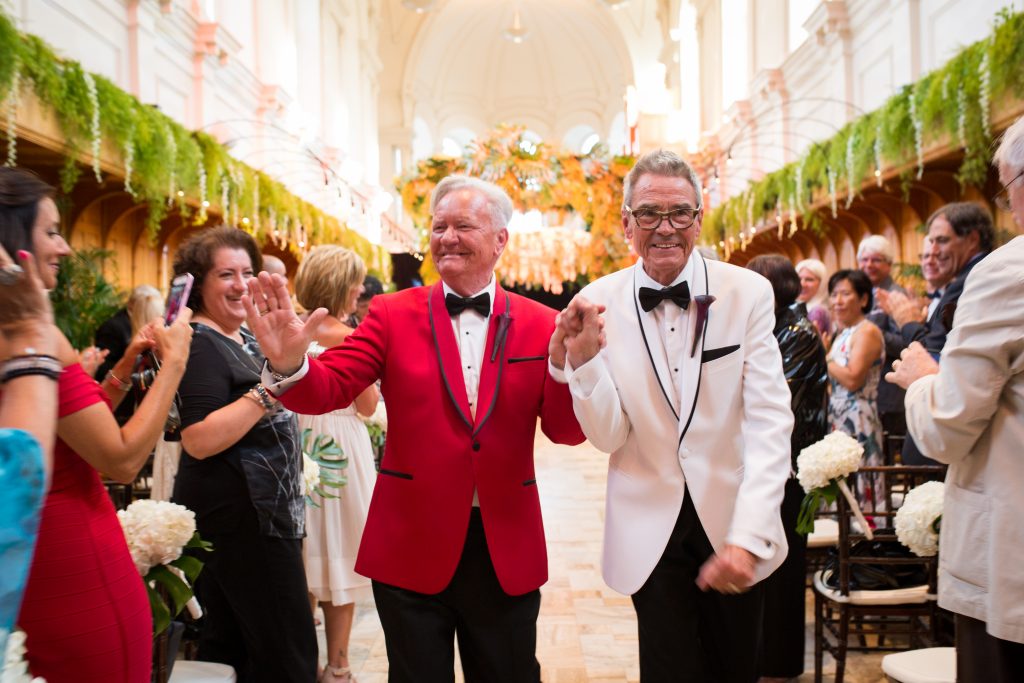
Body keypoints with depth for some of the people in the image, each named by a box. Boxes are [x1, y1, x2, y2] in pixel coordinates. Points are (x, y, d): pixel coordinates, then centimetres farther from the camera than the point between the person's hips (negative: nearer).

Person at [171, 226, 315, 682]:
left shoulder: (243, 339, 14)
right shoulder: (200, 345, -13)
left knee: (230, 644, 16)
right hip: (238, 514, -10)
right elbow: (198, 440, -25)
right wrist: (267, 391, -26)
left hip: (256, 511, 10)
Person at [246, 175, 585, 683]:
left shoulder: (539, 325, -1)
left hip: (507, 552, 1)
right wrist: (288, 365, -34)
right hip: (412, 547, -1)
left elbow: (567, 431, -7)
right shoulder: (394, 314, -2)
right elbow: (328, 389, -12)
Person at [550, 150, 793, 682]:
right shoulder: (599, 303, -8)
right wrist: (583, 359, -24)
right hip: (653, 533, -1)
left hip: (736, 524, 1)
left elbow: (769, 421, -14)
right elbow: (608, 436, -6)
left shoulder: (749, 293, -10)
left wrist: (748, 536, -25)